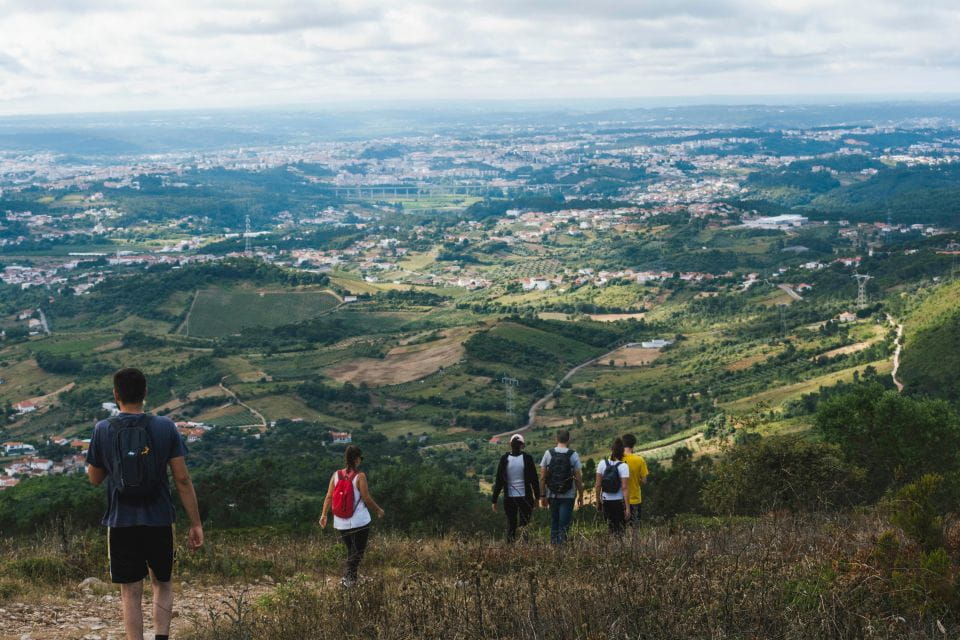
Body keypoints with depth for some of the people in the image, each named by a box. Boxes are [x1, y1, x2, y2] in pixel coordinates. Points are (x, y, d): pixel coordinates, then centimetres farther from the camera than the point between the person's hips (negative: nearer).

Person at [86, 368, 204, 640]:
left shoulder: (103, 430, -5)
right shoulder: (165, 427, -6)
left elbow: (95, 478, 7)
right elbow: (182, 479, -8)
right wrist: (196, 524, -3)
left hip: (121, 523, 0)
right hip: (159, 522, 1)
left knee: (131, 594, 7)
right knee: (162, 584, 19)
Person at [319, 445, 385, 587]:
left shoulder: (336, 475, 1)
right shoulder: (360, 476, -13)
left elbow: (329, 497, 0)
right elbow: (367, 499, -11)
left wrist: (324, 514, 10)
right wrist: (378, 510, 5)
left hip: (341, 522, 5)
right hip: (360, 522, -5)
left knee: (351, 551, 21)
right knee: (358, 552, 2)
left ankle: (350, 579, 21)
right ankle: (347, 577, -15)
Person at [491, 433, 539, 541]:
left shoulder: (504, 459, -4)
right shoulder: (527, 458, -7)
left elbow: (498, 481, -3)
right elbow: (534, 479, -3)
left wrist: (494, 500, 2)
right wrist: (537, 497, 8)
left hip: (509, 498, 1)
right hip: (525, 496, -1)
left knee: (511, 524, 12)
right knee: (525, 524, 11)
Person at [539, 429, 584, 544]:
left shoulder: (548, 453, -1)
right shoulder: (573, 455, -6)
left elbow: (542, 477, -1)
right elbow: (578, 478, -6)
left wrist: (543, 495, 6)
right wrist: (581, 496, 3)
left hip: (552, 495, 2)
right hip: (568, 496, -2)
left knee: (554, 524, 15)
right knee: (564, 526, 0)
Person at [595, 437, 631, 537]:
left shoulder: (602, 463, -2)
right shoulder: (623, 466, -11)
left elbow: (598, 485, 0)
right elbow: (624, 488, -15)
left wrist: (598, 501, 12)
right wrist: (627, 507, -13)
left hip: (606, 501, 3)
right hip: (619, 502, -3)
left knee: (611, 527, 15)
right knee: (620, 529, 7)